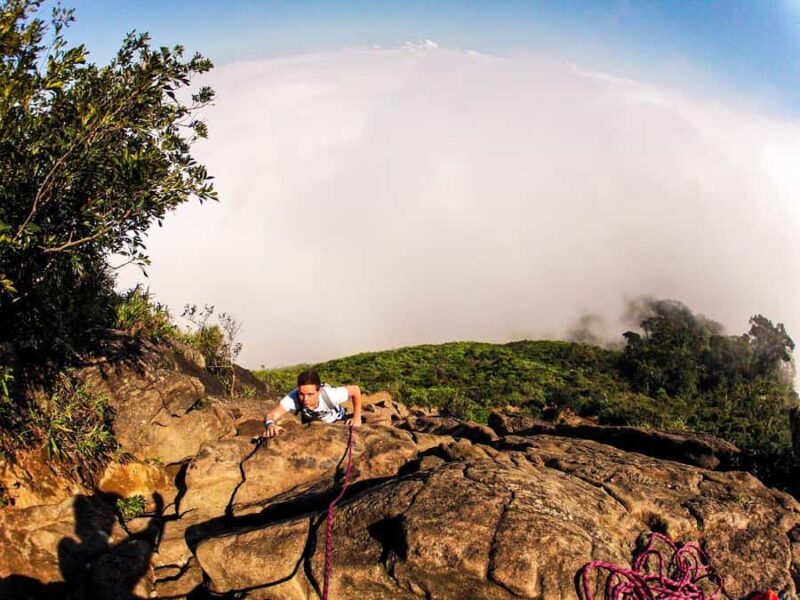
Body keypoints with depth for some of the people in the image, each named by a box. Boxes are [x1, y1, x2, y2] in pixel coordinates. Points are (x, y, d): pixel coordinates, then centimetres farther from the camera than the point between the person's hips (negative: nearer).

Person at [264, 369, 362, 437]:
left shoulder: (330, 395, -46)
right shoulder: (292, 398, -44)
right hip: (309, 421, 1)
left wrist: (357, 417, -29)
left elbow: (355, 389, -31)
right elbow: (271, 415, -53)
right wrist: (270, 424, -77)